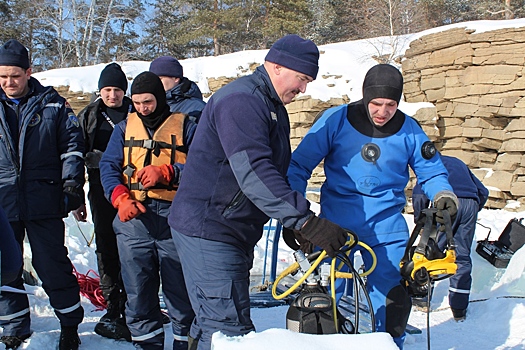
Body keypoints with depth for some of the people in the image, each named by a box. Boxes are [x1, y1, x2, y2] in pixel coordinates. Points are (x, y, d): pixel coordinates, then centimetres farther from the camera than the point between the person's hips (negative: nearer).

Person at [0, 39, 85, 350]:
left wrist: (72, 184, -4)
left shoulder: (52, 105, 4)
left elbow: (72, 146, 4)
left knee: (53, 266, 3)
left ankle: (70, 324, 18)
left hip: (44, 201, -2)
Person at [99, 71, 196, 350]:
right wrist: (120, 198, -9)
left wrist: (165, 172, -17)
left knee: (180, 289, 4)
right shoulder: (125, 127, 17)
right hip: (133, 219, 3)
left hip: (175, 220, -2)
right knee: (137, 291, 7)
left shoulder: (185, 126, 8)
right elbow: (109, 167, 9)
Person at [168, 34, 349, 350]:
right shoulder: (242, 100, -18)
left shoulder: (272, 107, 15)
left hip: (234, 233, 10)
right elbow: (253, 172, -31)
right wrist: (306, 221, -35)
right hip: (209, 229, -10)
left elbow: (275, 172, 19)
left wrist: (294, 223, 9)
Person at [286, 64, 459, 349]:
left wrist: (442, 194, -12)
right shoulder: (336, 120, -5)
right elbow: (300, 165, -3)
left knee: (393, 298, 3)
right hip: (336, 224, -1)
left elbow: (431, 171, 11)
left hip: (387, 227, 1)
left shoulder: (409, 130, 0)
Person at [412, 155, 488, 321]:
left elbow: (420, 193, 1)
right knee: (462, 255, 8)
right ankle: (459, 309, 8)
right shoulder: (459, 163, 34)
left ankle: (421, 295, 13)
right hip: (471, 204, 5)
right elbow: (483, 192, 27)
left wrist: (419, 218, 9)